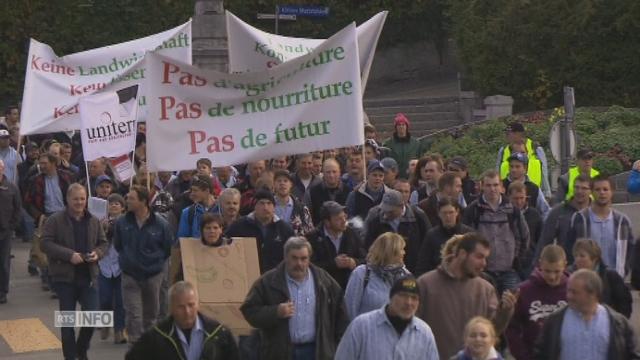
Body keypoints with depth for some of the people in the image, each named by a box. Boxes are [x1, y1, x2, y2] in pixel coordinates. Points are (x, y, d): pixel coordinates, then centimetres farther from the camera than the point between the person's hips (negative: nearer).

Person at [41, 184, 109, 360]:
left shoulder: (94, 221, 8)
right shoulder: (55, 220, -5)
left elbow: (104, 243, 15)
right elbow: (46, 243, -11)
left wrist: (97, 253, -7)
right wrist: (69, 255, -20)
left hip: (88, 276, 3)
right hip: (64, 276, -3)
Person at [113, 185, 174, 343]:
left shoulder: (160, 224, -11)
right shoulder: (122, 222, -5)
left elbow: (168, 249, 2)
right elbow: (117, 245, 12)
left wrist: (156, 262, 5)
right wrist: (127, 259, 9)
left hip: (154, 275, 0)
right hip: (130, 275, 0)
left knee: (151, 314, 14)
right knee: (133, 314, -6)